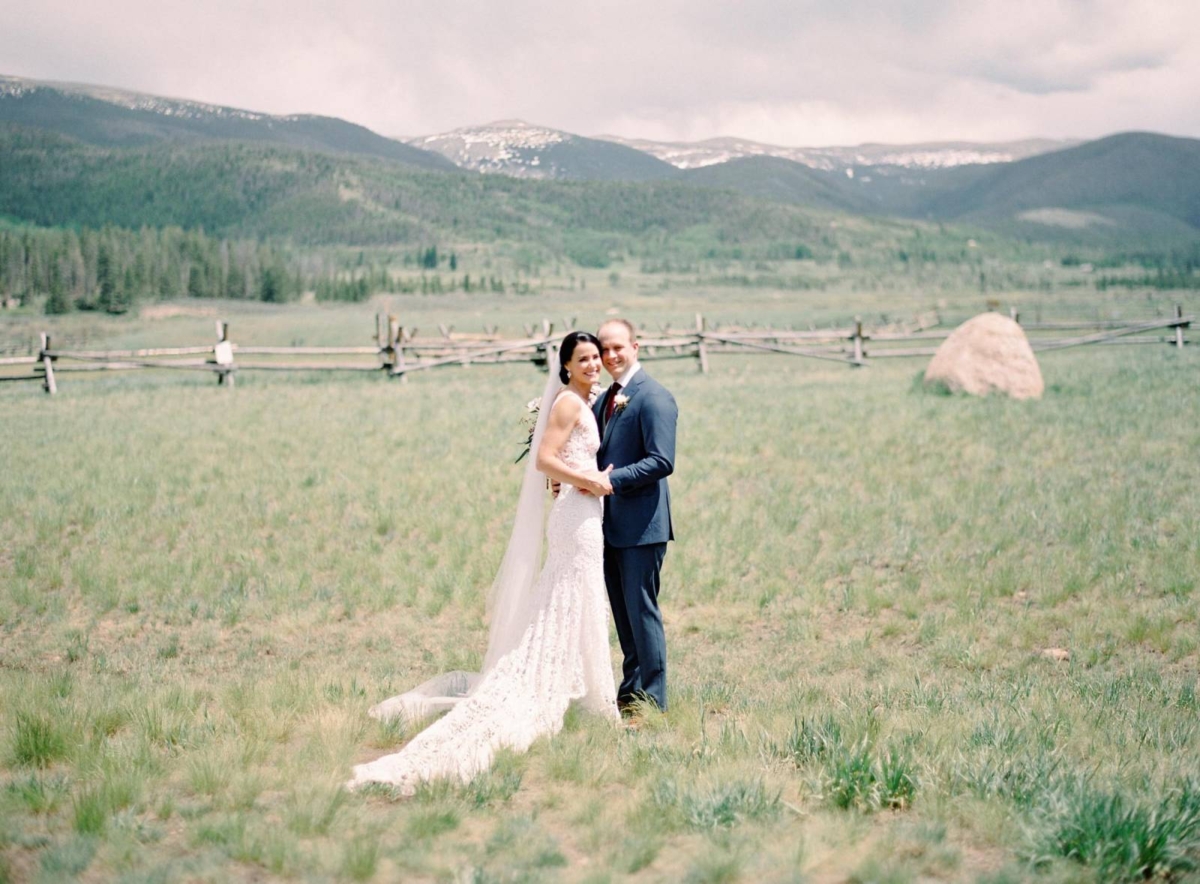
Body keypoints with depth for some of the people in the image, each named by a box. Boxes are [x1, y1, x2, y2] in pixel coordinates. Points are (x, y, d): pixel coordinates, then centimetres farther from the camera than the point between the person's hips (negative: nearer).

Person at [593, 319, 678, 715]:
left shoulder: (653, 397, -12)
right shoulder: (603, 400, 15)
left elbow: (662, 461, -19)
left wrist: (611, 479, -23)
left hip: (640, 523, -8)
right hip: (610, 525, 8)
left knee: (641, 610, -4)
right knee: (623, 612, 15)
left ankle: (651, 700, 4)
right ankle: (630, 691, 25)